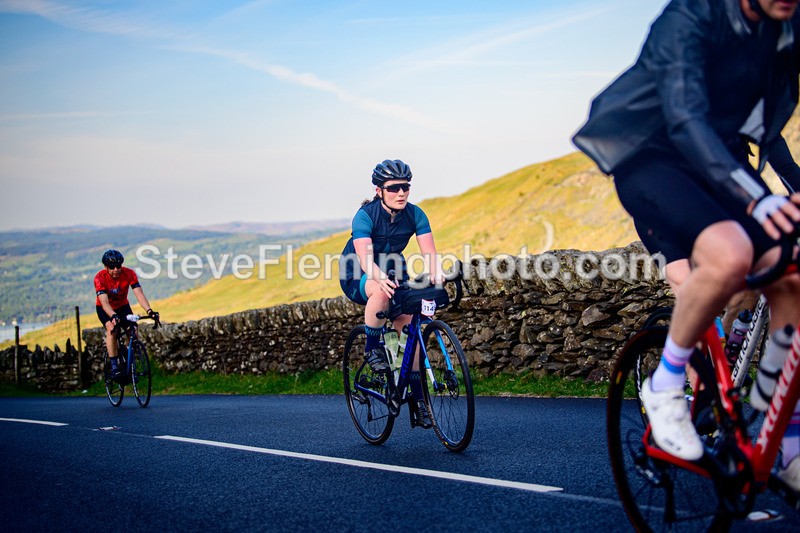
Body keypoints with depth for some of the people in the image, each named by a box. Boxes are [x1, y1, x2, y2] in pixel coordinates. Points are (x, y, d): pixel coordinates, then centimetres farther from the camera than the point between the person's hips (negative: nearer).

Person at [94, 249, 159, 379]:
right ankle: (114, 367, -25)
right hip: (104, 309, -2)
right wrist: (113, 316, -58)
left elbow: (139, 294, -33)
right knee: (111, 329, -28)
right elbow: (104, 302, -40)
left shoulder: (129, 274, -25)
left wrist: (149, 310, -49)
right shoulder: (100, 278, -31)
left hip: (122, 306, 2)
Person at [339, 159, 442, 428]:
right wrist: (382, 279, -58)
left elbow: (430, 252, -23)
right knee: (382, 291, -39)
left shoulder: (415, 214, -15)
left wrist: (435, 276, -45)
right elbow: (365, 258, -37)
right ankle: (372, 349, -17)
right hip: (357, 276, -4)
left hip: (393, 272, 4)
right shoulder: (365, 215, -26)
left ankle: (417, 398, -2)